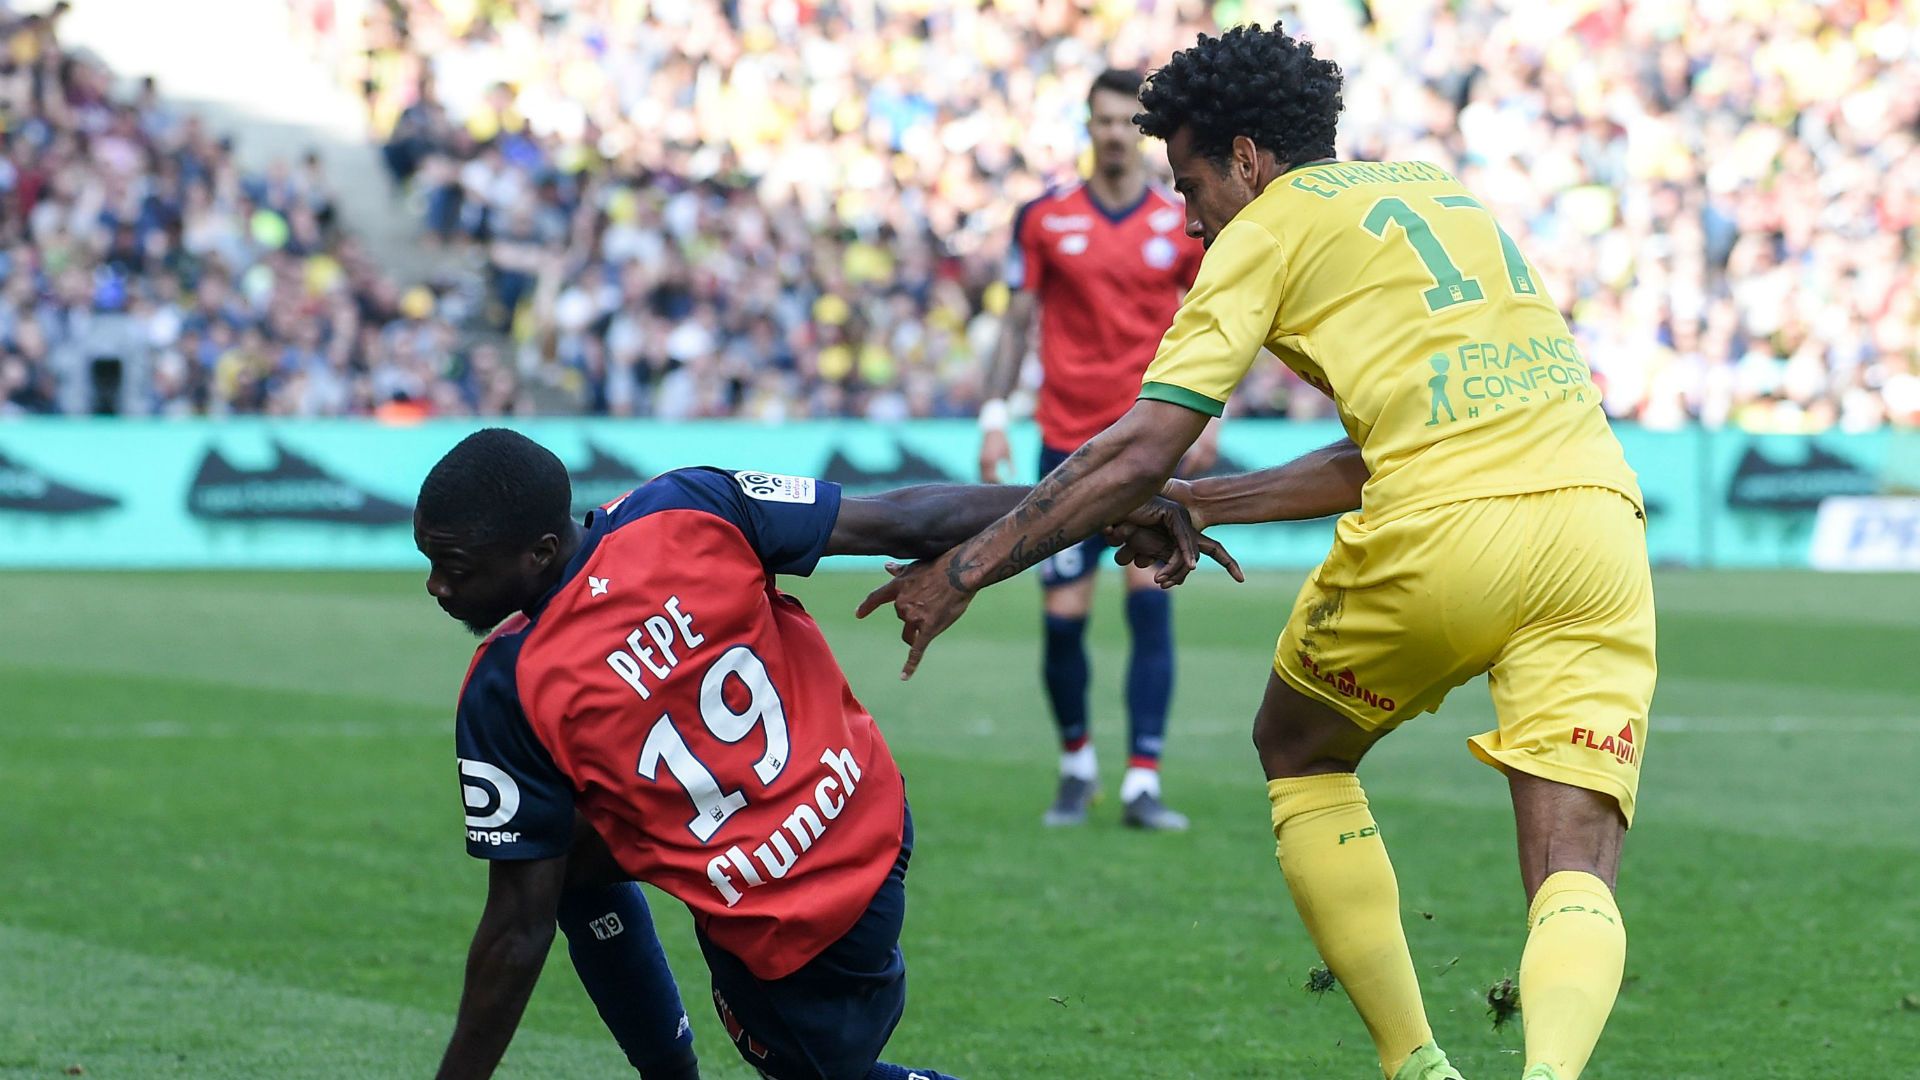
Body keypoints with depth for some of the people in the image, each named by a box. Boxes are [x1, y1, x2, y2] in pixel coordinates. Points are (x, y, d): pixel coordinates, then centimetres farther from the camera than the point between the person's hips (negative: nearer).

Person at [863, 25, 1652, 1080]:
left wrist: (962, 570, 6)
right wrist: (1203, 505, 36)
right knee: (1576, 881, 0)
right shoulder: (1438, 191, 29)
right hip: (1597, 517, 5)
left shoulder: (1271, 227, 9)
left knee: (1298, 751, 24)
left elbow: (1139, 451, 0)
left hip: (1440, 539, -5)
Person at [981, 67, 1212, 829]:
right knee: (1064, 614, -1)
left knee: (1150, 596, -13)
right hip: (1068, 440, 1)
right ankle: (1076, 763, 22)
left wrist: (1209, 414, -6)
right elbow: (1017, 322, 6)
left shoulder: (1185, 223, 2)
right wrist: (994, 415, 0)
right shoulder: (1044, 218, 3)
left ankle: (1143, 784, -10)